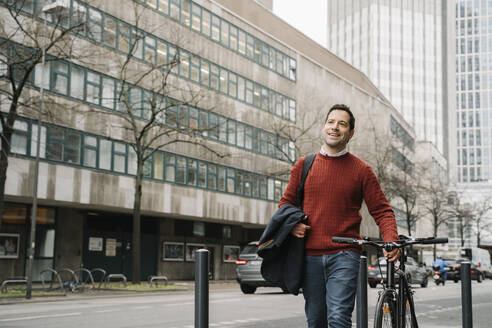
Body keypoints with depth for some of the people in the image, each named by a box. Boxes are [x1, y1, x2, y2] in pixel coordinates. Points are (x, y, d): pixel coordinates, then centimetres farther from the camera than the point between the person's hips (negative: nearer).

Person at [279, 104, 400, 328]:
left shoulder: (361, 170, 3)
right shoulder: (304, 165, 9)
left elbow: (381, 210, 2)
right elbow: (286, 201, 18)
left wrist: (391, 240, -16)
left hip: (344, 255, -3)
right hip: (310, 256, 3)